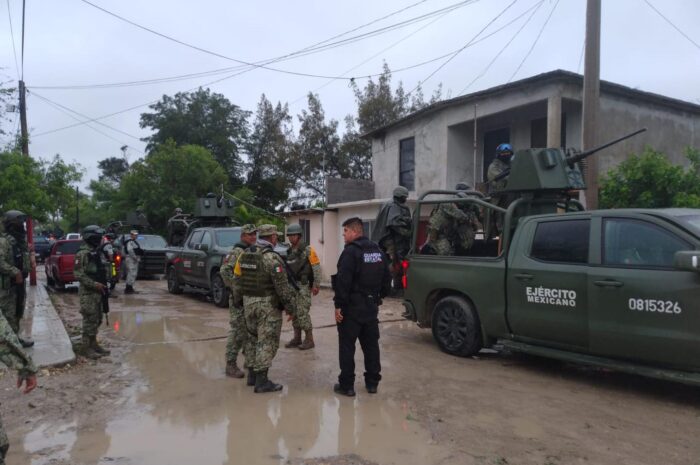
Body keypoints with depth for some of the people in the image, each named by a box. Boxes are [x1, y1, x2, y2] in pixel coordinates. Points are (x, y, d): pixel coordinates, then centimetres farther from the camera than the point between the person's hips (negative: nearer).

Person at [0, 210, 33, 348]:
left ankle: (16, 338, 29)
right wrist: (15, 273, -22)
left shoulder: (22, 239, 11)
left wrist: (24, 272, 10)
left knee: (18, 312, 17)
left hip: (20, 282, 9)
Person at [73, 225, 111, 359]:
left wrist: (104, 284, 15)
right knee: (90, 320, -4)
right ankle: (87, 348, 4)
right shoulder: (82, 253, -14)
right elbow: (78, 274, -20)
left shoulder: (96, 252, 14)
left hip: (97, 292, 9)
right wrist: (94, 284, -22)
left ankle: (94, 344, 23)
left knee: (97, 319, 14)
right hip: (88, 293, -9)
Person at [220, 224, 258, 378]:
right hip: (239, 298, -8)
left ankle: (250, 360, 27)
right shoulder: (237, 252, -12)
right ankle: (231, 365, 4)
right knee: (238, 331, -5)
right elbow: (225, 271, -23)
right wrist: (236, 288, -24)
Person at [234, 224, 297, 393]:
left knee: (252, 338, 18)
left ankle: (252, 375, 27)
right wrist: (291, 307, -11)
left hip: (248, 302, 8)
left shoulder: (245, 254, 7)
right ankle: (261, 381, 2)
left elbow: (237, 277, 13)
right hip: (267, 304, -8)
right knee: (266, 342, -1)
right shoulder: (271, 257, -17)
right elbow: (282, 286, -19)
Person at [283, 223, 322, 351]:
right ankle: (297, 338, 20)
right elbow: (287, 268, 16)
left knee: (302, 313, -8)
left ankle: (309, 340, 1)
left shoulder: (307, 250, -8)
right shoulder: (290, 251, 12)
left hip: (303, 286, -7)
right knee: (294, 313, 10)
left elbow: (317, 268, -11)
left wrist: (316, 285, -14)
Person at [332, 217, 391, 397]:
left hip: (352, 307, -7)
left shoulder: (351, 251, -15)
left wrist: (338, 305, -18)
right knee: (371, 345, 15)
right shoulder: (378, 251, 10)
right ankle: (372, 382, 23)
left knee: (346, 346, 2)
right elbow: (387, 279, 14)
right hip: (371, 307, 7)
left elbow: (343, 281, -22)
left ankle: (346, 385, 7)